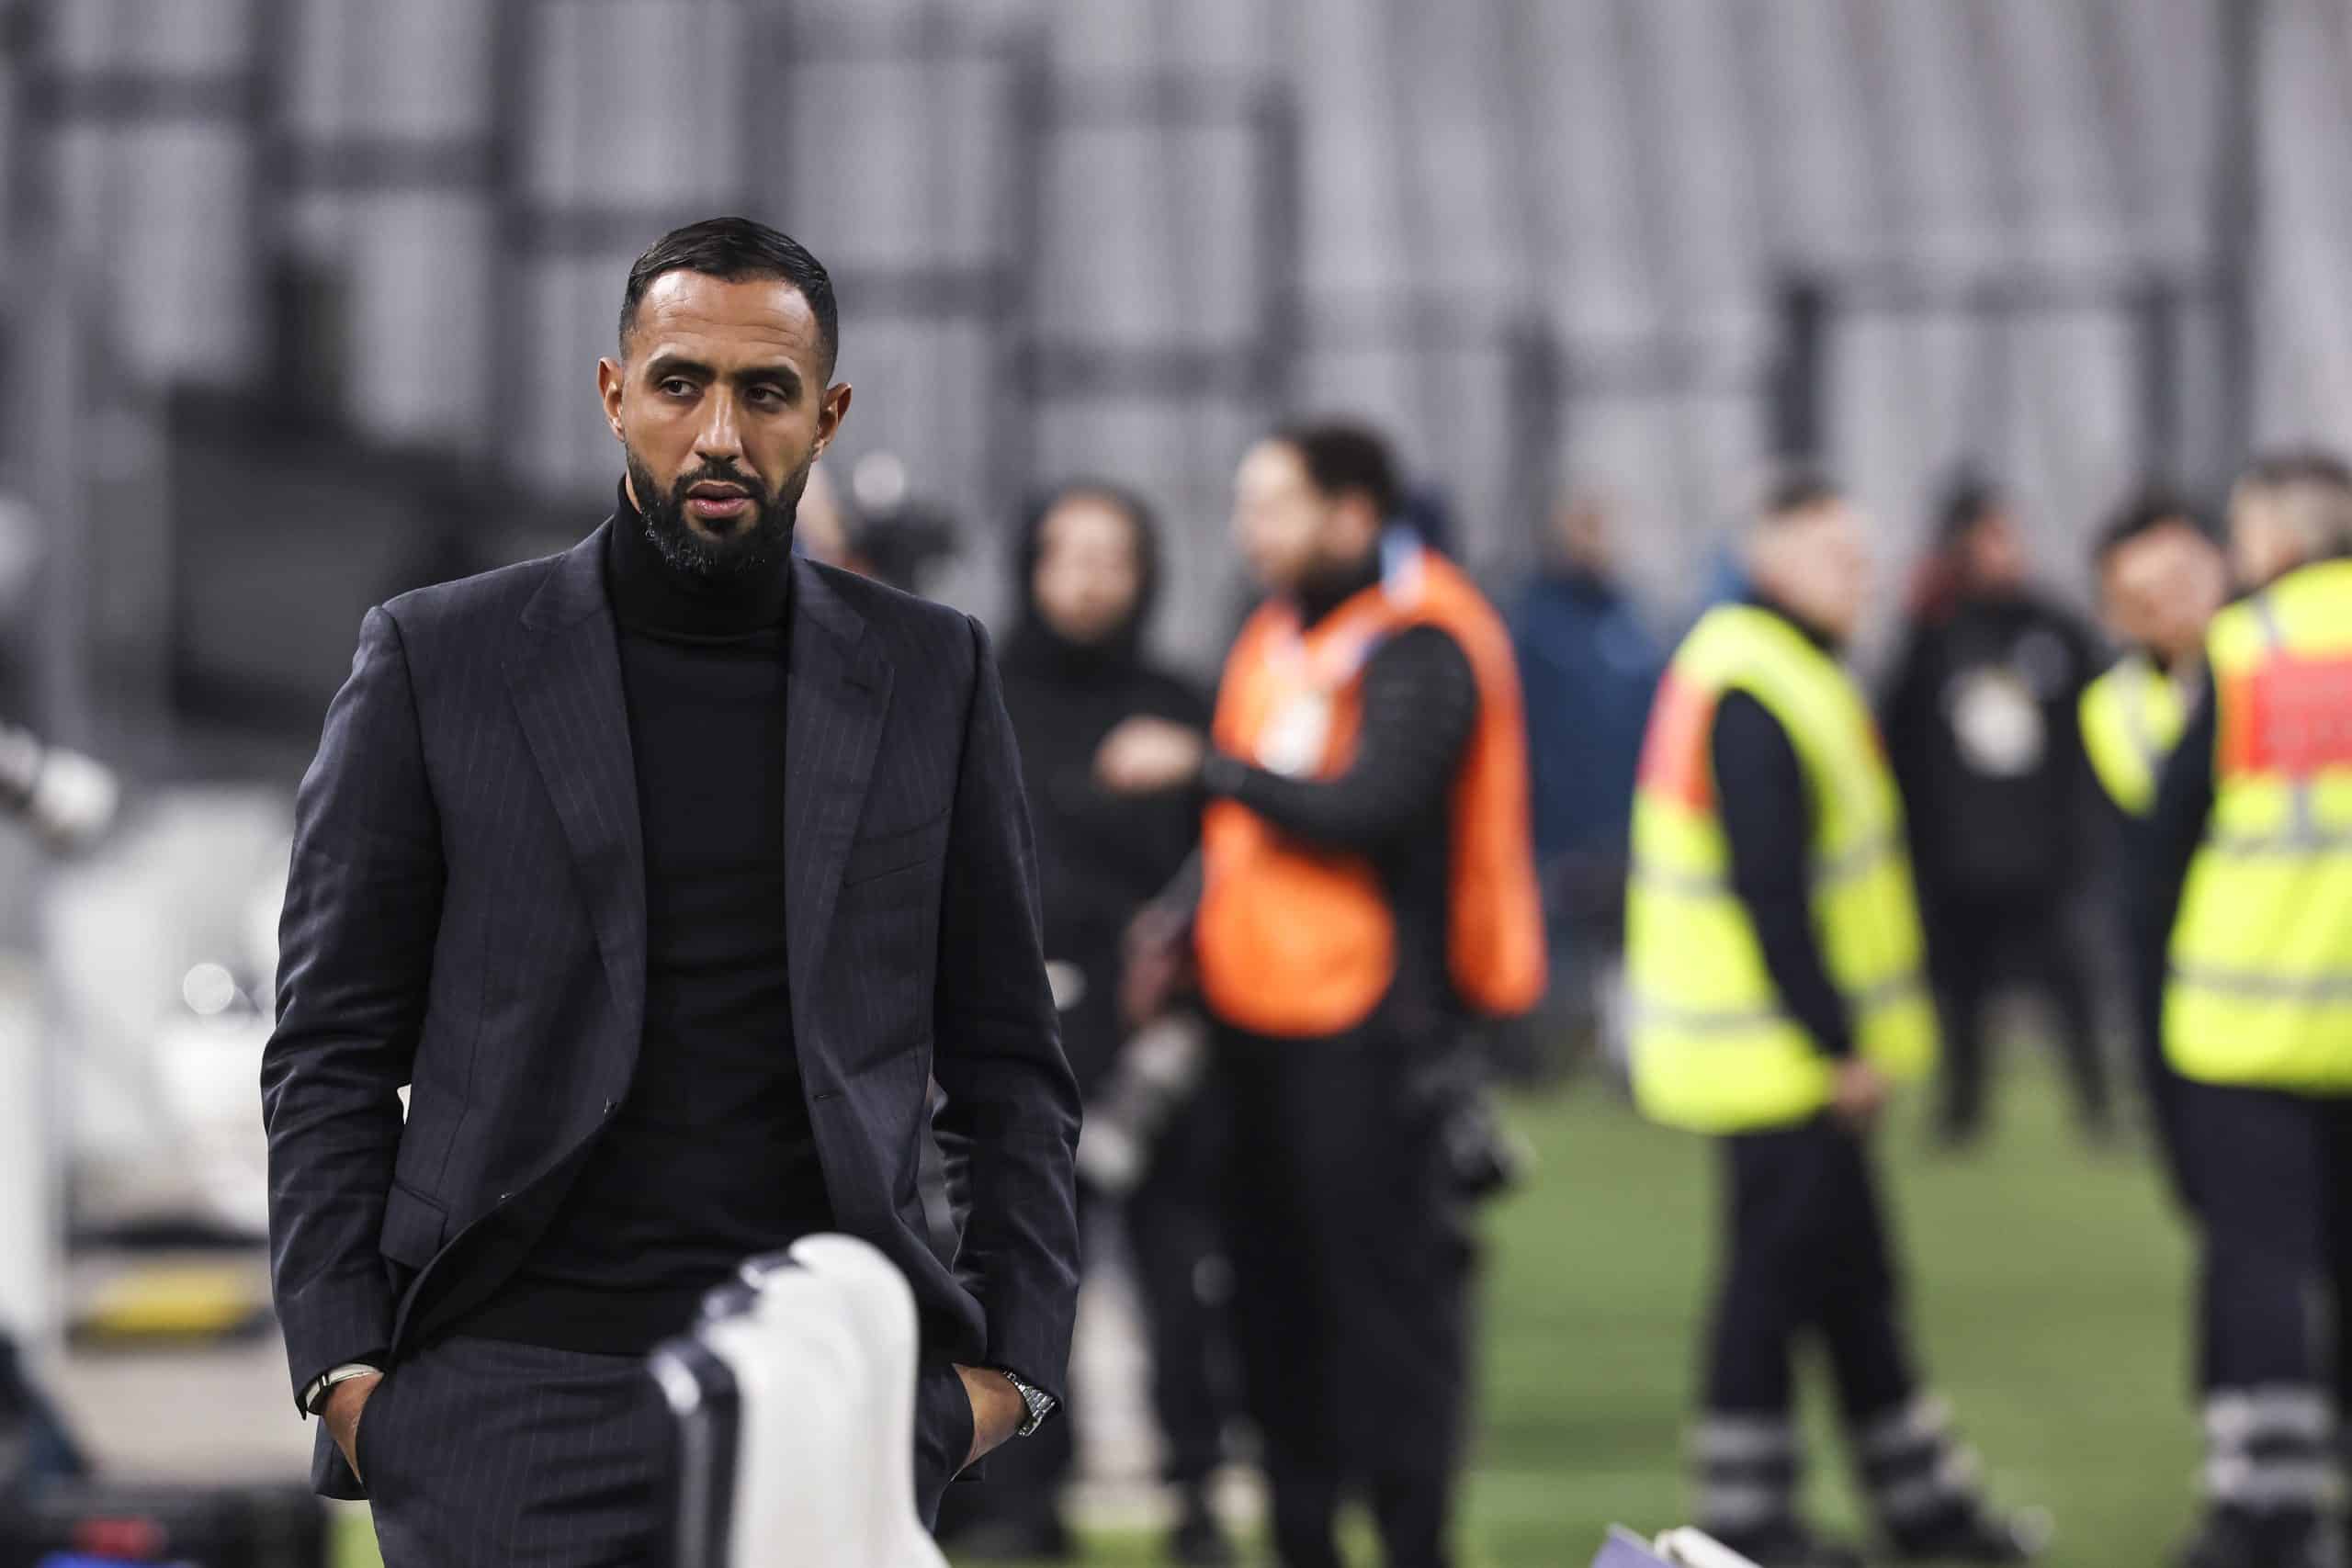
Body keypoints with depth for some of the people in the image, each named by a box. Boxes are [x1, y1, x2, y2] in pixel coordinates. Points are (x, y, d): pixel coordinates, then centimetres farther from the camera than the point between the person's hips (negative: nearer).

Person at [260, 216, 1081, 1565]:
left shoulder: (930, 677, 10)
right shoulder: (436, 661, 6)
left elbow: (1007, 1060, 14)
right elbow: (332, 1051, 6)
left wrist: (1013, 1359, 3)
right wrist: (345, 1366, -4)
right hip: (518, 1389, -1)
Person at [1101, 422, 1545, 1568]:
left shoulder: (1419, 646, -12)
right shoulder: (1279, 635, 16)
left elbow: (1364, 809, -24)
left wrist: (1200, 765, -18)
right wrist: (1189, 914, 11)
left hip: (1371, 1018, -9)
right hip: (1264, 1003, 9)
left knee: (1387, 1277, -6)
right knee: (1274, 1278, 12)